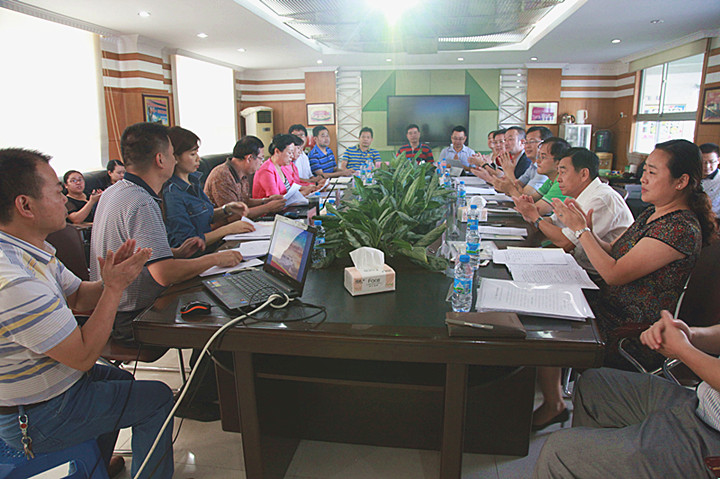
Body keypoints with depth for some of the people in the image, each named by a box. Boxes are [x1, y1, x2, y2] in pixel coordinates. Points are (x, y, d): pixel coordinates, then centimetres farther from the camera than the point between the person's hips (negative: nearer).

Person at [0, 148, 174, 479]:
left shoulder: (32, 252, -2)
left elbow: (78, 297, 7)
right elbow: (84, 355, -29)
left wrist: (108, 281, -14)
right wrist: (115, 287, -23)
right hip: (36, 419, -10)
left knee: (120, 379, 30)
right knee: (157, 398, 0)